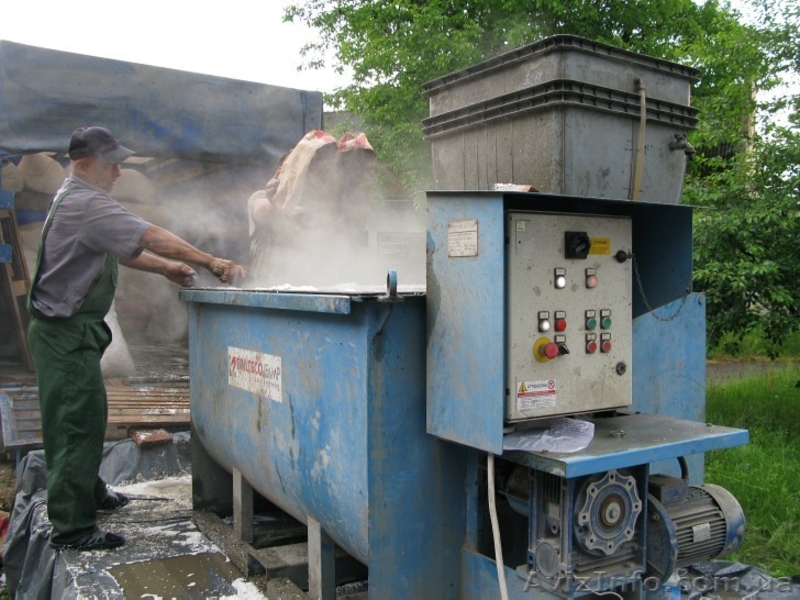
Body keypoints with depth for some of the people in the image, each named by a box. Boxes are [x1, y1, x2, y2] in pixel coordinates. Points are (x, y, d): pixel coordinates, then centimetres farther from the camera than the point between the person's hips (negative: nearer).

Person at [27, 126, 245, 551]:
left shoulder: (75, 199, 15)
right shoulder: (85, 204, -20)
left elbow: (120, 248, 17)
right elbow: (150, 237, -25)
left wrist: (164, 267, 6)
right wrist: (211, 263, -23)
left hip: (70, 329, 11)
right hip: (67, 331, -11)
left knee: (75, 417, 20)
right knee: (79, 422, -7)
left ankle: (89, 493, 35)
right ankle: (72, 527, 0)